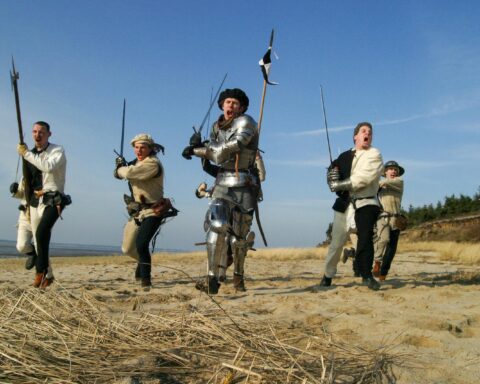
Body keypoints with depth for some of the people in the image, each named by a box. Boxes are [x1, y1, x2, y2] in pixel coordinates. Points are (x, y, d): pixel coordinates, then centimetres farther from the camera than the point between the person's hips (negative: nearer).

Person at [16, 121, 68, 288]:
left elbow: (48, 166, -27)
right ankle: (48, 275, 19)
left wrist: (26, 154, -20)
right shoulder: (31, 153, 13)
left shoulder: (57, 151, -5)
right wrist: (26, 204, 18)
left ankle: (41, 271, -19)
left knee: (42, 232, -28)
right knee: (38, 240, 7)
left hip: (52, 200, -6)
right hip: (35, 201, 6)